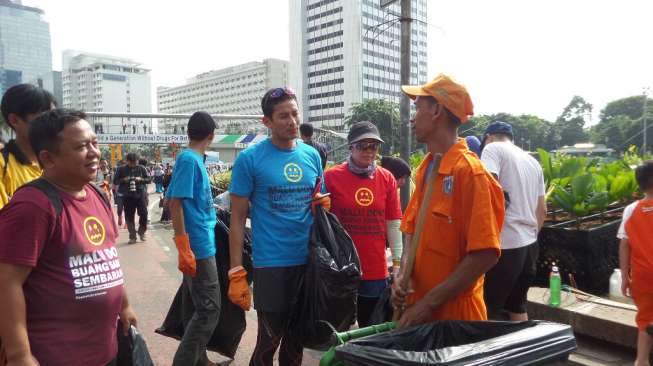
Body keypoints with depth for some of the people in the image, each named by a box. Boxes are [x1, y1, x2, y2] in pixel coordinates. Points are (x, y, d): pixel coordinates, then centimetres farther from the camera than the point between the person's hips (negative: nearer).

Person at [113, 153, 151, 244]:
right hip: (127, 196, 0)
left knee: (144, 214, -4)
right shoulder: (122, 170, 2)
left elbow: (148, 179, 5)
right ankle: (132, 236, 12)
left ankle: (142, 232, 20)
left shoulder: (141, 168, 3)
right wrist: (123, 180, -16)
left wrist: (141, 179, -14)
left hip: (140, 194, 0)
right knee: (129, 216, 2)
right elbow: (115, 181, 3)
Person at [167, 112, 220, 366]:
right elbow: (175, 203, -18)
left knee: (202, 307, 17)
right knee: (209, 310, -4)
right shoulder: (189, 159, -14)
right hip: (198, 247, -9)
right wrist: (184, 248, -20)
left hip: (203, 245, 9)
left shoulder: (194, 160, 11)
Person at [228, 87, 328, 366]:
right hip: (271, 263, -4)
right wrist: (236, 271, -10)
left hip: (310, 260, 4)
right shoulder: (249, 159, -8)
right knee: (269, 340, 6)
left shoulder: (312, 155, 5)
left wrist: (323, 204, -5)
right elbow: (238, 218, -7)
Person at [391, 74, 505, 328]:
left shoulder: (469, 171, -18)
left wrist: (429, 302, -19)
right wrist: (403, 275, -5)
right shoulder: (425, 169, 6)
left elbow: (485, 255, -21)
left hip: (454, 314, -7)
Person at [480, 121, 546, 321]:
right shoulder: (533, 161, 18)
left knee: (490, 310, 0)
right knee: (517, 306, 19)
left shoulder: (493, 148, -4)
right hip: (529, 244, 8)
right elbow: (542, 209, 20)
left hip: (505, 244, -8)